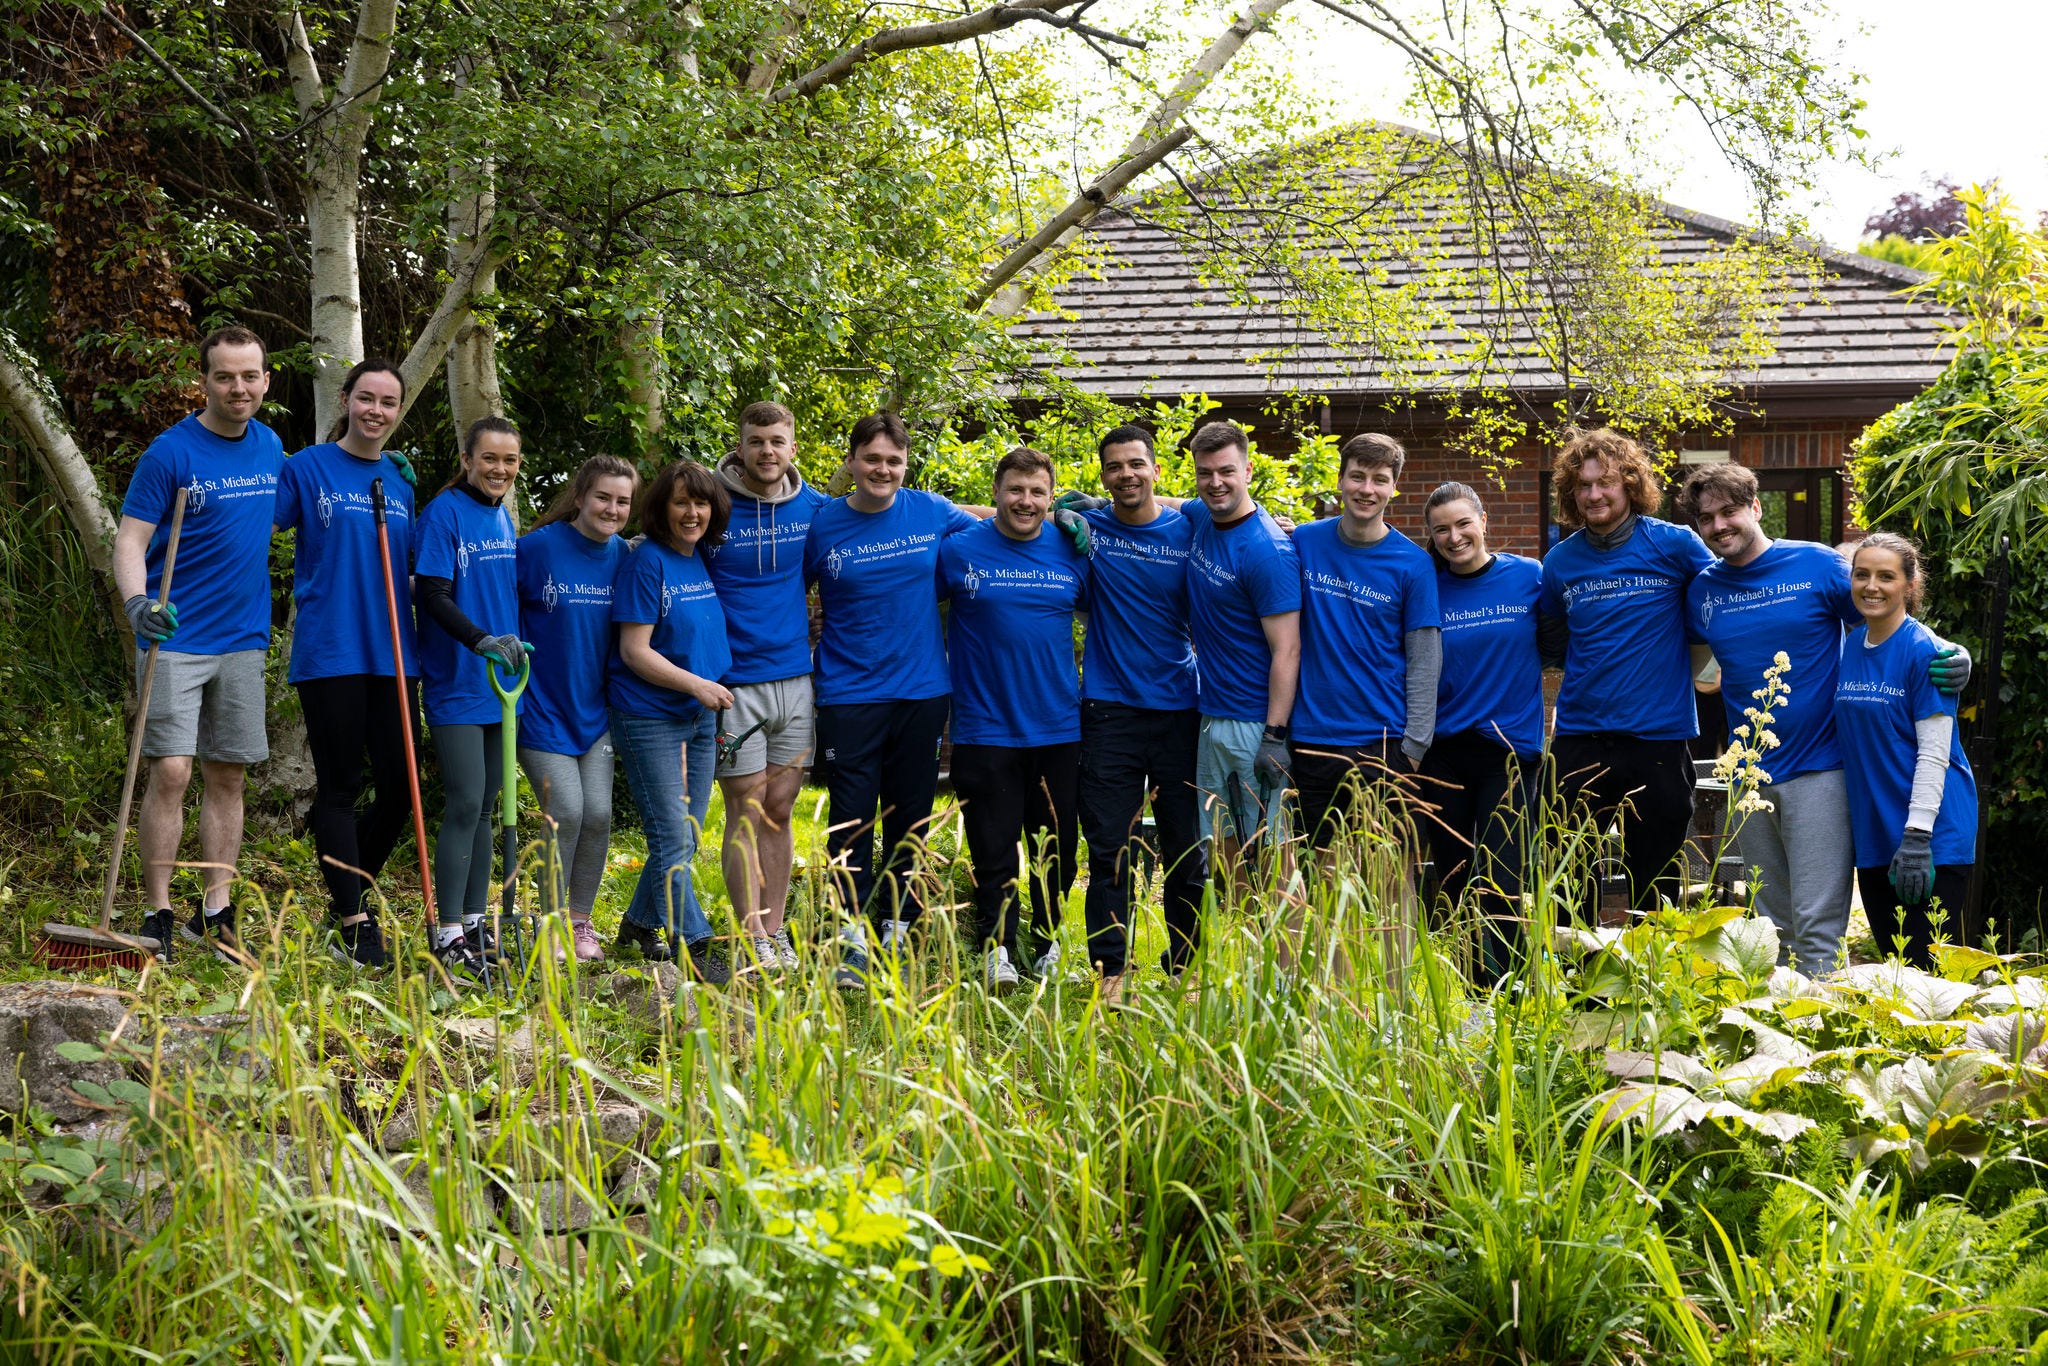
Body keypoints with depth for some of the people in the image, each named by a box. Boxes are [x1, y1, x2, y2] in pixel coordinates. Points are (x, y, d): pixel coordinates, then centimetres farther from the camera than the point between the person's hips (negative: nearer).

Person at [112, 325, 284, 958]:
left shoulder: (271, 448, 9)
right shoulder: (171, 452, -8)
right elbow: (130, 539, -11)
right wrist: (137, 602, -30)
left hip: (243, 639, 5)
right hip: (177, 638, -5)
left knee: (228, 777, 7)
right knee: (171, 771, -11)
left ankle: (216, 912, 14)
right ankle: (157, 916, -5)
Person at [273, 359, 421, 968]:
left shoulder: (401, 479, 14)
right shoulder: (307, 468, 0)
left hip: (392, 654, 5)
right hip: (328, 652, -5)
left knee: (398, 790, 4)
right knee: (339, 788, 0)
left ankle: (350, 890, 24)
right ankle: (354, 919, 5)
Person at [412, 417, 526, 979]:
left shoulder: (503, 517, 12)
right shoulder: (445, 513, -10)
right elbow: (434, 596, -17)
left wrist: (515, 647, 15)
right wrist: (481, 639, -30)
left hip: (499, 681, 7)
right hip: (455, 681, -7)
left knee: (485, 806, 11)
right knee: (465, 804, -9)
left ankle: (476, 921, 18)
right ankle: (449, 933, -5)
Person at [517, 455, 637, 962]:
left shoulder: (623, 557, 3)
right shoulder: (539, 547, -13)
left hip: (595, 708, 4)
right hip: (542, 706, -4)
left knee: (598, 814, -2)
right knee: (566, 812, -10)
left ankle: (581, 920, 15)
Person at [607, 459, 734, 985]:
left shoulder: (707, 561, 8)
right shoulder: (647, 562, -12)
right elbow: (635, 651, -16)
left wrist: (712, 692, 11)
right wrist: (695, 684, -21)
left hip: (700, 717, 7)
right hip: (649, 717, -7)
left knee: (686, 836, 12)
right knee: (672, 837, -6)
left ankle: (639, 925, 27)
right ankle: (693, 945, -4)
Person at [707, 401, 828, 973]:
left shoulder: (813, 508, 4)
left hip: (796, 679, 4)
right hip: (734, 683, -4)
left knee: (780, 811, 9)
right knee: (747, 813, -1)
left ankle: (776, 932, 17)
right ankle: (752, 941, 4)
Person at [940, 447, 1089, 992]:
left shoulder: (1072, 553, 5)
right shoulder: (958, 551, -2)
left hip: (1058, 728, 2)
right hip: (984, 729, -2)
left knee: (1056, 845, 9)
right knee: (993, 848, 0)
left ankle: (1047, 943, 23)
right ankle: (997, 948, 6)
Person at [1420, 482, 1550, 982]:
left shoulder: (1529, 577, 0)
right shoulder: (1426, 589, 3)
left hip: (1509, 748, -2)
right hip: (1443, 750, 2)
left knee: (1501, 885, -10)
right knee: (1453, 884, 9)